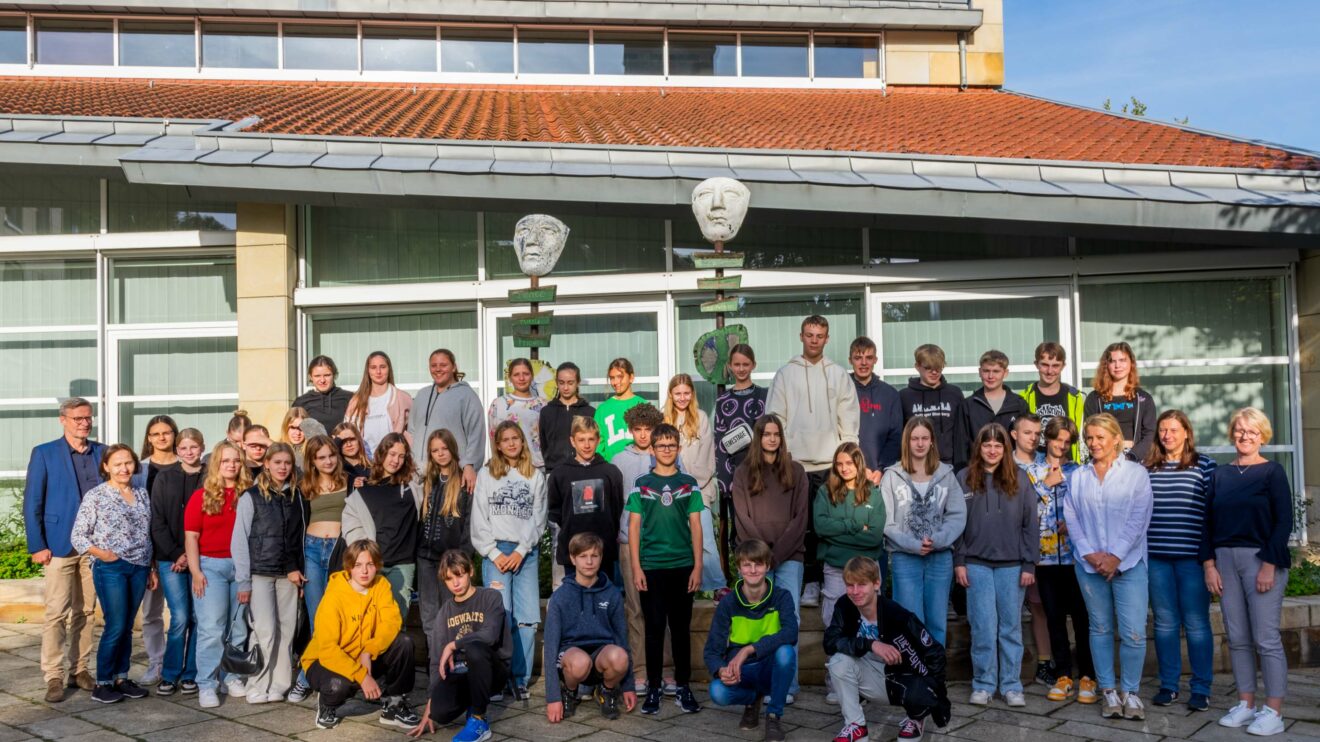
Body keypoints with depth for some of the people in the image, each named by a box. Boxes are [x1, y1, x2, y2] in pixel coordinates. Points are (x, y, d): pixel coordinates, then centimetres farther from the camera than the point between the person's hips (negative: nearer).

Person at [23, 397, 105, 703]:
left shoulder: (102, 453, 9)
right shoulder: (44, 454, 0)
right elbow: (32, 503, -1)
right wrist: (37, 546, -8)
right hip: (59, 545, -3)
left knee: (85, 611, 9)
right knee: (57, 613, -4)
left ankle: (79, 670, 18)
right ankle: (54, 677, 2)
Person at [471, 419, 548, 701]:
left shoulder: (536, 476, 11)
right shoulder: (486, 474, 9)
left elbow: (538, 519, 6)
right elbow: (479, 519, 4)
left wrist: (521, 551, -5)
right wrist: (494, 553, -5)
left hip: (526, 552, 1)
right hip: (495, 551, -1)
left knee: (528, 619, -5)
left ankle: (520, 679, 5)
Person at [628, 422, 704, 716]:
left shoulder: (689, 484, 5)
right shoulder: (641, 484, 3)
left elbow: (696, 526, 5)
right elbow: (634, 526, 2)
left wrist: (697, 567, -1)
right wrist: (636, 567, -5)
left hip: (683, 566, 1)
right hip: (651, 567, -1)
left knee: (681, 628, 8)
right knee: (654, 628, 5)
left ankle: (683, 686, 16)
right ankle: (653, 687, 13)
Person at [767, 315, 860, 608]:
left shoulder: (839, 375, 9)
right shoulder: (785, 374, 6)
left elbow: (849, 421, 7)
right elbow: (775, 419, 4)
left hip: (831, 464, 1)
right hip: (796, 463, 0)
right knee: (802, 527, 1)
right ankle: (809, 583, 8)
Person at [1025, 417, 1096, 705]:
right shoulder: (1032, 472, 9)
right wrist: (1047, 484, -4)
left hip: (1076, 554, -1)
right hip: (1045, 553, 2)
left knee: (1082, 616, 1)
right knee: (1055, 618, 7)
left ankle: (1087, 677, 10)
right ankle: (1063, 676, 17)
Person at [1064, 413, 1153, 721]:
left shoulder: (1136, 473, 1)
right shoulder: (1077, 477, 10)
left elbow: (1139, 518, -5)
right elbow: (1071, 519, 5)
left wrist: (1116, 556, -12)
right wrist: (1090, 554, -8)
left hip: (1128, 563, -2)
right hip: (1089, 564, 3)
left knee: (1134, 632, -7)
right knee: (1100, 629, 9)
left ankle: (1130, 691, 10)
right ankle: (1107, 690, 19)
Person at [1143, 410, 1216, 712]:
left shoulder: (1204, 465, 0)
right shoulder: (1147, 468, 8)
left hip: (1192, 556, -3)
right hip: (1156, 556, 3)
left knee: (1196, 623, 3)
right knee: (1164, 622, 10)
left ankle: (1201, 688, 13)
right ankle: (1168, 685, 19)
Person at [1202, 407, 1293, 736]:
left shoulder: (1272, 472, -1)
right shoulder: (1221, 474, 11)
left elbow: (1284, 521, -6)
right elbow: (1209, 521, 11)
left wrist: (1270, 564, -13)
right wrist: (1209, 564, 3)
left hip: (1261, 560, -4)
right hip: (1225, 560, 4)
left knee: (1266, 639, -3)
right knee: (1237, 639, 8)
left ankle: (1274, 711, 5)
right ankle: (1245, 705, 17)